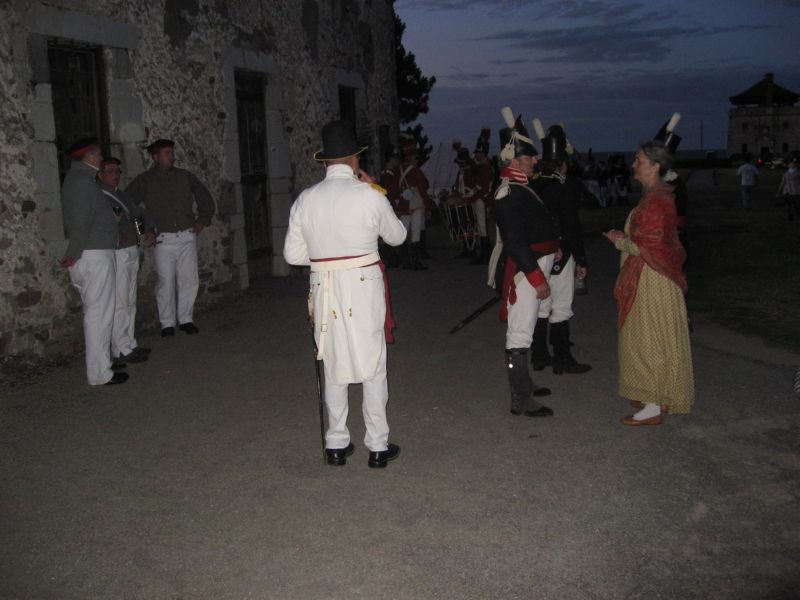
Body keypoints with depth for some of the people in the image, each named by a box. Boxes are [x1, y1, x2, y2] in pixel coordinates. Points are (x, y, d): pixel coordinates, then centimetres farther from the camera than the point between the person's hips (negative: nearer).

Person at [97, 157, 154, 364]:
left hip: (132, 253, 9)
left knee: (130, 303, 13)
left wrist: (149, 230, 14)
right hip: (116, 254, -9)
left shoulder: (121, 195, 18)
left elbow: (140, 212, 29)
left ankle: (130, 344, 20)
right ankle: (121, 350, -5)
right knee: (119, 304, -8)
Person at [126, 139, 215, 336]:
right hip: (163, 239, -3)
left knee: (189, 280, 3)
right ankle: (167, 323, 8)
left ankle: (186, 319, 16)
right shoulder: (144, 181, 1)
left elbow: (205, 197, 20)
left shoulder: (185, 176, 10)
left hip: (187, 236, 3)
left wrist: (203, 220, 12)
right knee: (165, 282, -2)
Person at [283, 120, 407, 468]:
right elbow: (397, 236, 9)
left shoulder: (306, 199, 1)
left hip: (324, 289, 3)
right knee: (372, 366, 8)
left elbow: (292, 253, 4)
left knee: (333, 365, 14)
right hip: (363, 286, -3)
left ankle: (336, 445, 22)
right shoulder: (370, 196, -7)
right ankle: (378, 446, 15)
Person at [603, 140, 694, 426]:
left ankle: (653, 407, 6)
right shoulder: (658, 196, 11)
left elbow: (645, 248, -23)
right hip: (650, 277, 10)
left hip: (651, 281, -10)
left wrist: (619, 241, -8)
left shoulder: (655, 202, -22)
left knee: (649, 339, -3)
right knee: (652, 338, 17)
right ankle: (658, 398, 28)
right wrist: (625, 238, 9)